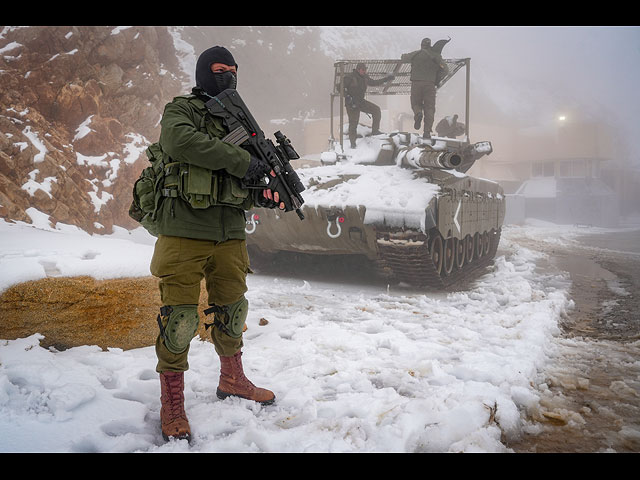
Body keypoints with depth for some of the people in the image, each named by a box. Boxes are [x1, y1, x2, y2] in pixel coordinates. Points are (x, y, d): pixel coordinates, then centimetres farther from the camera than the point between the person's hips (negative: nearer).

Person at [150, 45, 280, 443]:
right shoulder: (182, 110, 2)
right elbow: (179, 141, -22)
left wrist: (262, 194, -3)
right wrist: (241, 160, -21)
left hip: (230, 235, 6)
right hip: (185, 233, -6)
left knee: (232, 312, 16)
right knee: (180, 318, -3)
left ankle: (232, 379, 37)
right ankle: (172, 405, 13)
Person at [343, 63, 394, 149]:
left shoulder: (365, 77, 8)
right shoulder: (349, 77, -13)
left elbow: (373, 82, 23)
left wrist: (386, 79, 21)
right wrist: (347, 96, -24)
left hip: (361, 101, 6)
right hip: (351, 103, -6)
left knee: (376, 109, -5)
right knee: (353, 123, -4)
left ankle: (375, 131, 3)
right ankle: (352, 143, 12)